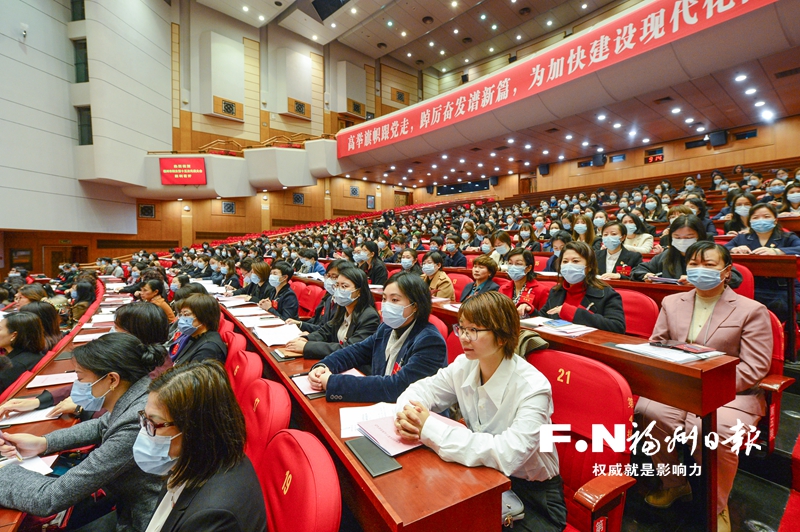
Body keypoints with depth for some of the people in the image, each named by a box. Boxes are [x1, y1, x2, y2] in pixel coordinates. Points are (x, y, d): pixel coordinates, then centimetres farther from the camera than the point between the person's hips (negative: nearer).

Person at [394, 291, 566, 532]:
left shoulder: (533, 388, -25)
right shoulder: (464, 365, -9)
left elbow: (509, 454, -35)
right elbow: (421, 389, -1)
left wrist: (430, 429, -34)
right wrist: (406, 415, -24)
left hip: (533, 495, -4)